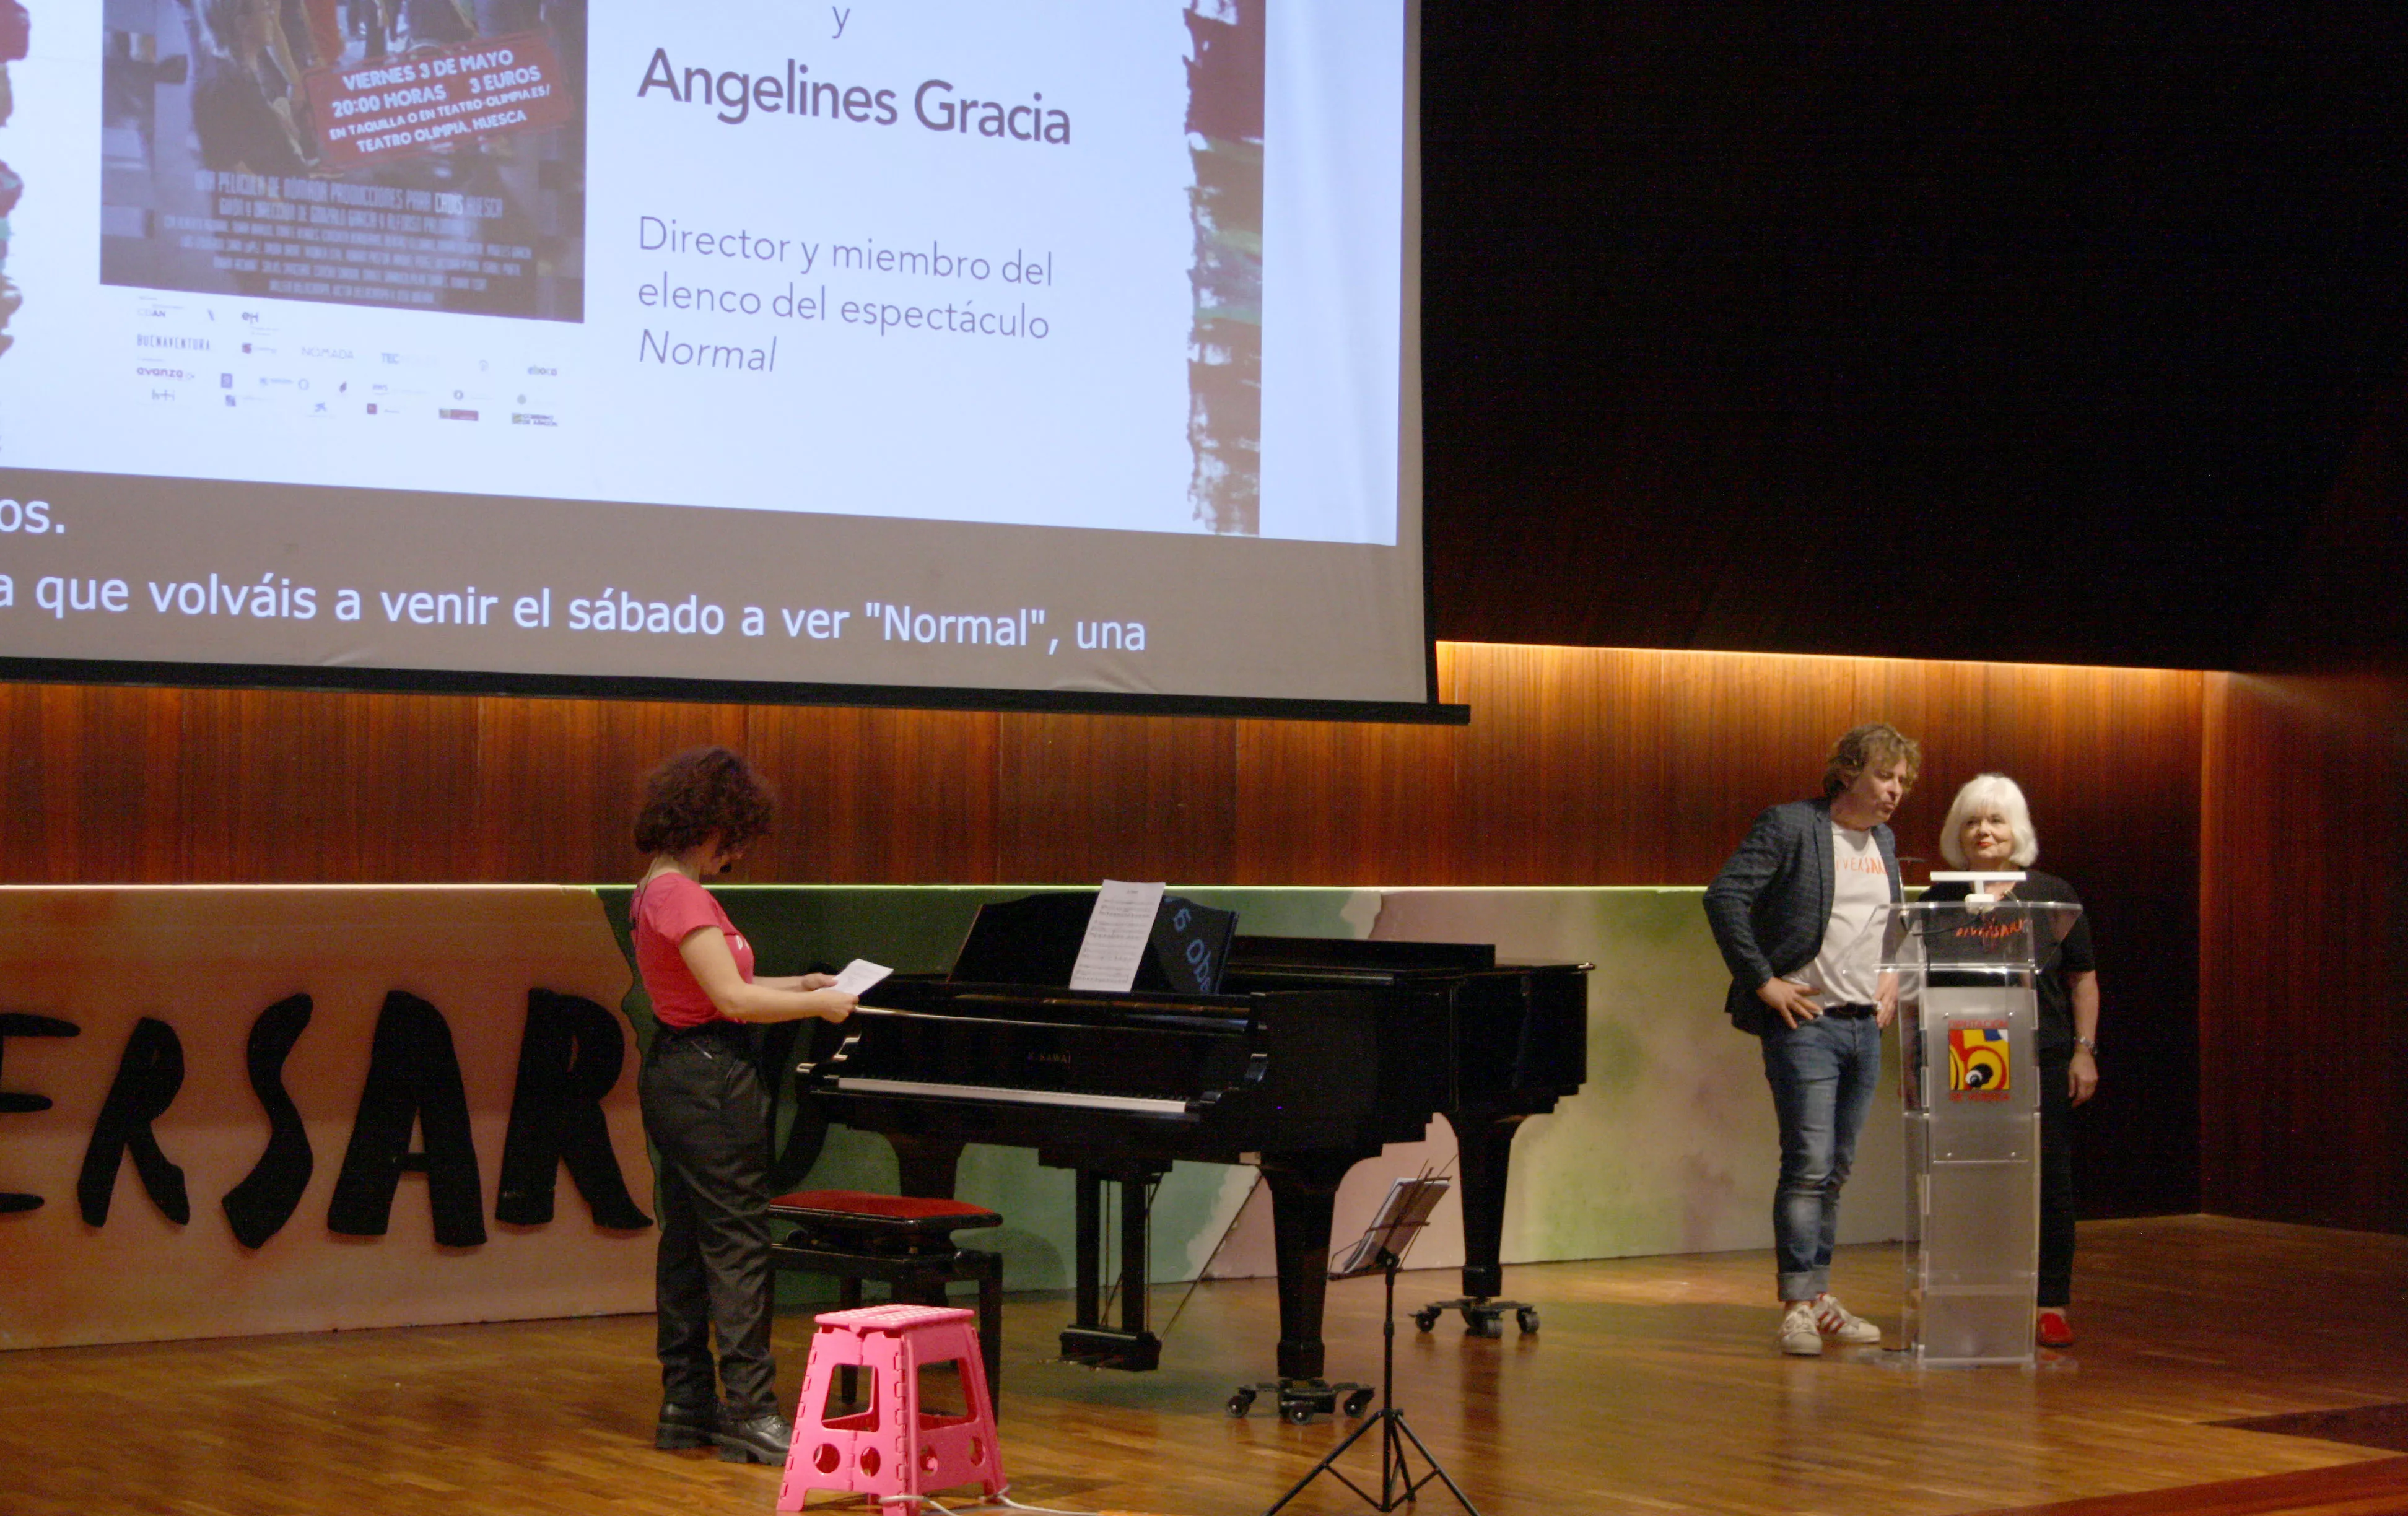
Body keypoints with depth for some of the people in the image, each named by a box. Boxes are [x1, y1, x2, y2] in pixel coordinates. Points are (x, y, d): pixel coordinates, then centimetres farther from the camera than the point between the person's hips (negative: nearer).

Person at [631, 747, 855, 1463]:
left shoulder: (658, 890, 12)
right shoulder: (683, 896, -19)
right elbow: (733, 1000, -23)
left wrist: (797, 983, 17)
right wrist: (820, 1005, -13)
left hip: (674, 1073, 11)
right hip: (711, 1080, -11)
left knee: (687, 1242, 13)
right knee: (739, 1243, -7)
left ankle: (686, 1404, 18)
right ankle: (749, 1412, -5)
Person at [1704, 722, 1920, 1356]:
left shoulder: (1883, 841, 14)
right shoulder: (1790, 827, -8)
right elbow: (1724, 896, -16)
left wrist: (1892, 976, 15)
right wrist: (1763, 982, -16)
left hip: (1864, 1026, 7)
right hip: (1806, 1021, -7)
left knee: (1835, 1170, 10)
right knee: (1809, 1164, -12)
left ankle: (1820, 1298, 17)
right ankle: (1797, 1306, -10)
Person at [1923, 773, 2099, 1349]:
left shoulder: (2053, 896, 6)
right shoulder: (1940, 901, 7)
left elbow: (2082, 979, 9)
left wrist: (2084, 1051, 1)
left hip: (2042, 1062, 0)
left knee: (2049, 1178, 0)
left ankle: (2052, 1302, 6)